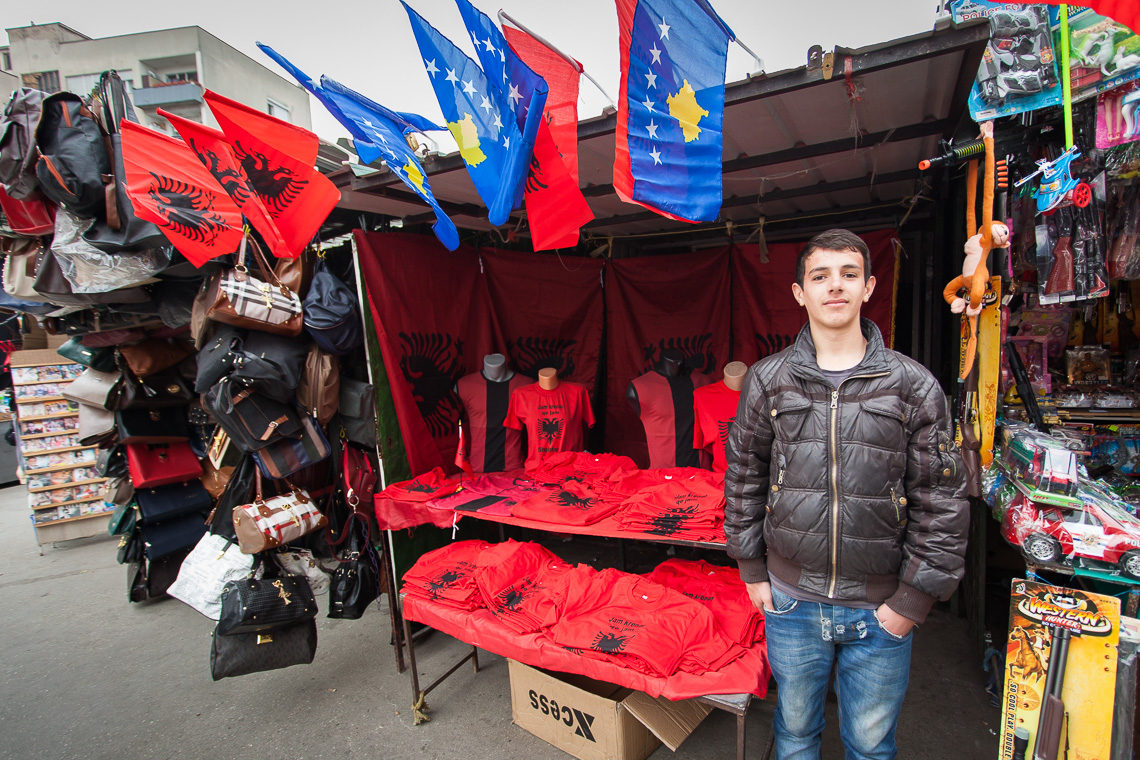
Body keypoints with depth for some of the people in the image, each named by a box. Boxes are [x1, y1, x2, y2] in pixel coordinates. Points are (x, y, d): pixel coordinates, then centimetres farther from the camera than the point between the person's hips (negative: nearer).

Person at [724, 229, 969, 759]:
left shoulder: (914, 387, -6)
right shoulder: (767, 380, -4)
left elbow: (942, 502, -4)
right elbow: (743, 477, 3)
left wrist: (913, 600, -5)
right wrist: (752, 570, 3)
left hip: (880, 610, 0)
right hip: (790, 600, 1)